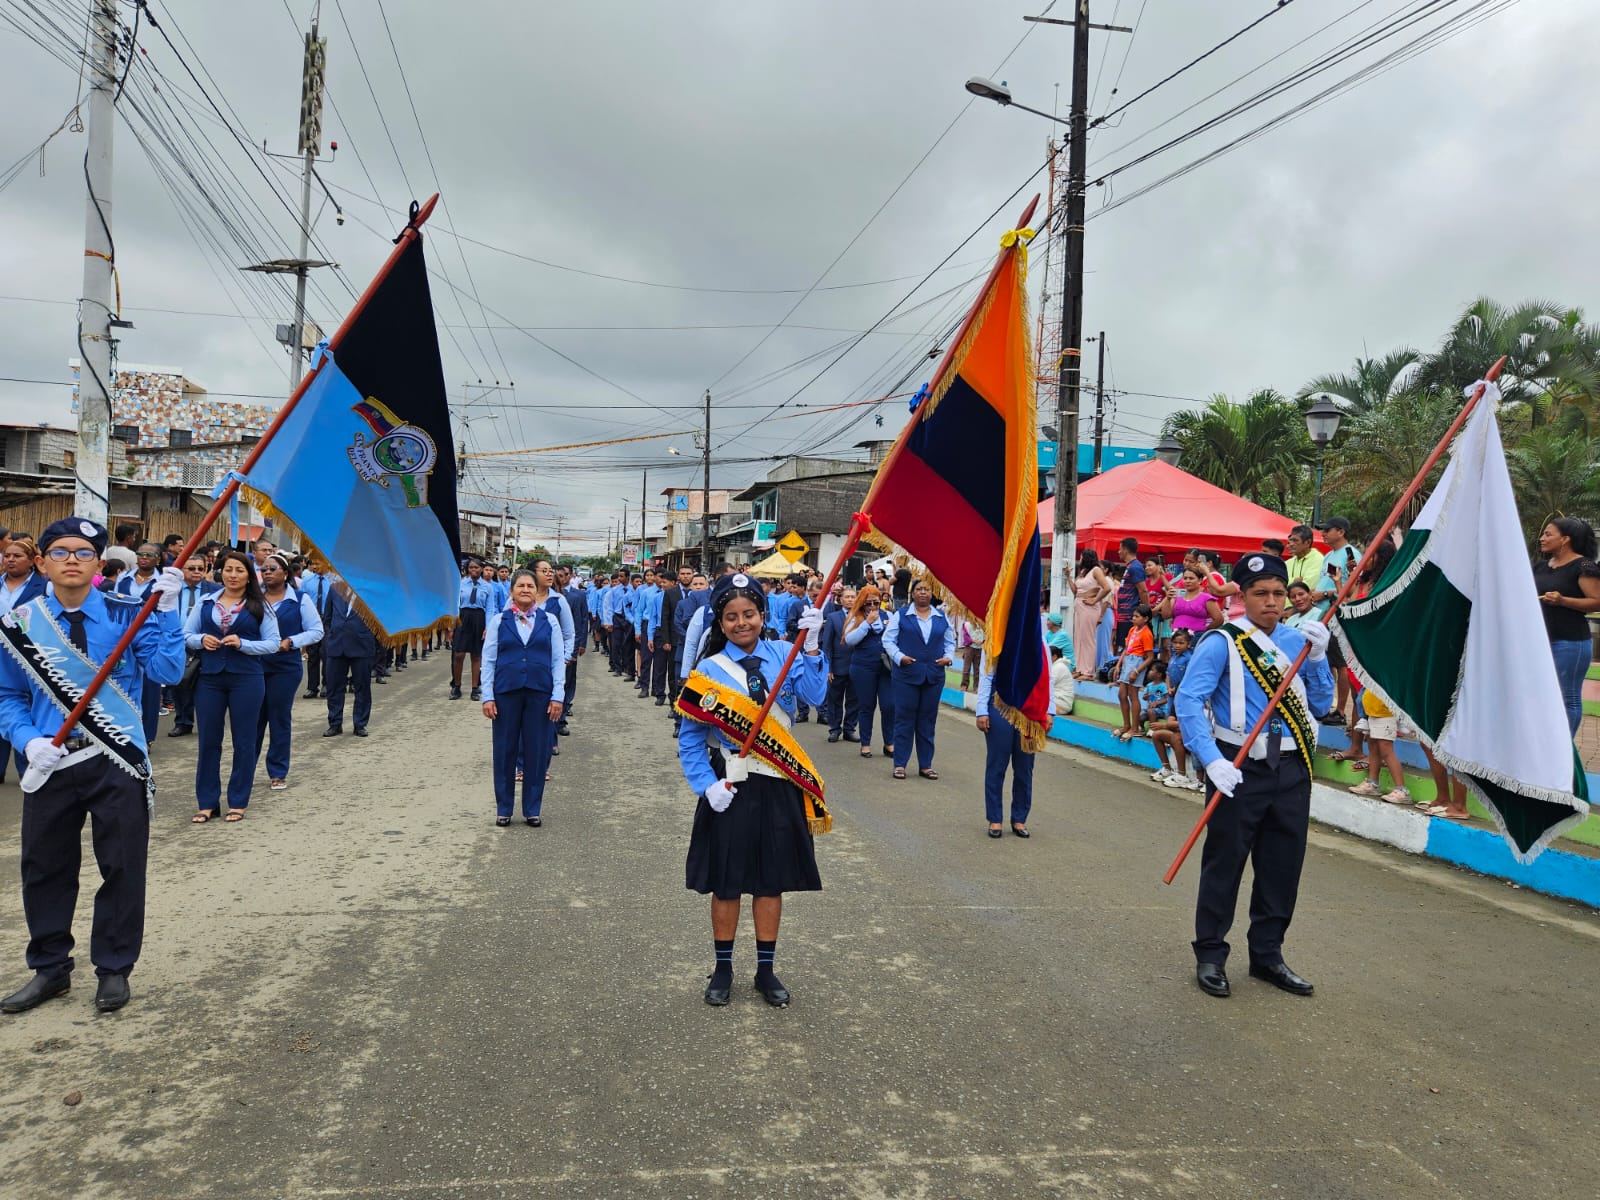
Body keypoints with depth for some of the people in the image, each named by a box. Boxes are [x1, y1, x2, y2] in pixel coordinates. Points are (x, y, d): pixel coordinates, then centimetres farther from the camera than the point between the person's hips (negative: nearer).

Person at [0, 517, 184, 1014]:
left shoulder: (126, 614, -4)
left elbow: (167, 671, -15)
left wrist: (166, 612, -25)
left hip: (118, 765, -2)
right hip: (52, 765, 2)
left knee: (122, 869, 6)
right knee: (44, 869, 13)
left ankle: (113, 969, 22)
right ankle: (50, 968, 31)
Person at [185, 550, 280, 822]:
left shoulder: (259, 607, 0)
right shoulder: (206, 602, 7)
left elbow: (273, 644, -3)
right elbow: (185, 634, 9)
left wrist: (242, 643, -16)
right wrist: (201, 640, -11)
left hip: (246, 679, -2)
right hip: (209, 678, 2)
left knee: (244, 741, 5)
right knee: (208, 741, 6)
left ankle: (238, 802, 16)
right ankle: (208, 802, 16)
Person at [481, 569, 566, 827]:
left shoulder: (549, 620, 4)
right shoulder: (499, 620, 4)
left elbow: (558, 660, 3)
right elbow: (488, 660, 3)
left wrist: (557, 696, -4)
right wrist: (487, 696, -4)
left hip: (539, 693, 0)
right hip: (506, 692, 0)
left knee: (537, 751, 4)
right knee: (505, 751, 5)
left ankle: (532, 809, 16)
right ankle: (503, 809, 18)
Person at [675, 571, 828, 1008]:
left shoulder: (784, 656, -2)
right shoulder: (709, 670, -5)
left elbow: (814, 694, -19)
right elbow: (690, 739, -3)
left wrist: (811, 646, -30)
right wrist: (707, 786, -14)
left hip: (779, 786, 1)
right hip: (730, 788, -1)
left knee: (772, 879, 12)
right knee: (726, 881, 9)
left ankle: (766, 970, 26)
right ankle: (723, 968, 27)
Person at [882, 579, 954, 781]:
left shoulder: (942, 618, 11)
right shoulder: (901, 616, 2)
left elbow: (950, 642, 16)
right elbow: (888, 640, 0)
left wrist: (948, 657, -3)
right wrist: (899, 657, -14)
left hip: (934, 675, 3)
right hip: (906, 674, -3)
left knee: (927, 721, 8)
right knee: (904, 719, 0)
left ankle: (925, 765, 16)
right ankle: (900, 764, 7)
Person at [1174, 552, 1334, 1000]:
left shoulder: (1297, 641, 9)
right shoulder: (1222, 642, -9)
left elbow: (1320, 704, 10)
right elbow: (1188, 699, -16)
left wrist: (1316, 658, -5)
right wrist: (1212, 760, -24)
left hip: (1291, 768, 5)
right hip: (1240, 767, -5)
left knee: (1283, 864, 12)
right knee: (1224, 861, 1)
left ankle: (1268, 955, 27)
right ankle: (1210, 956, 14)